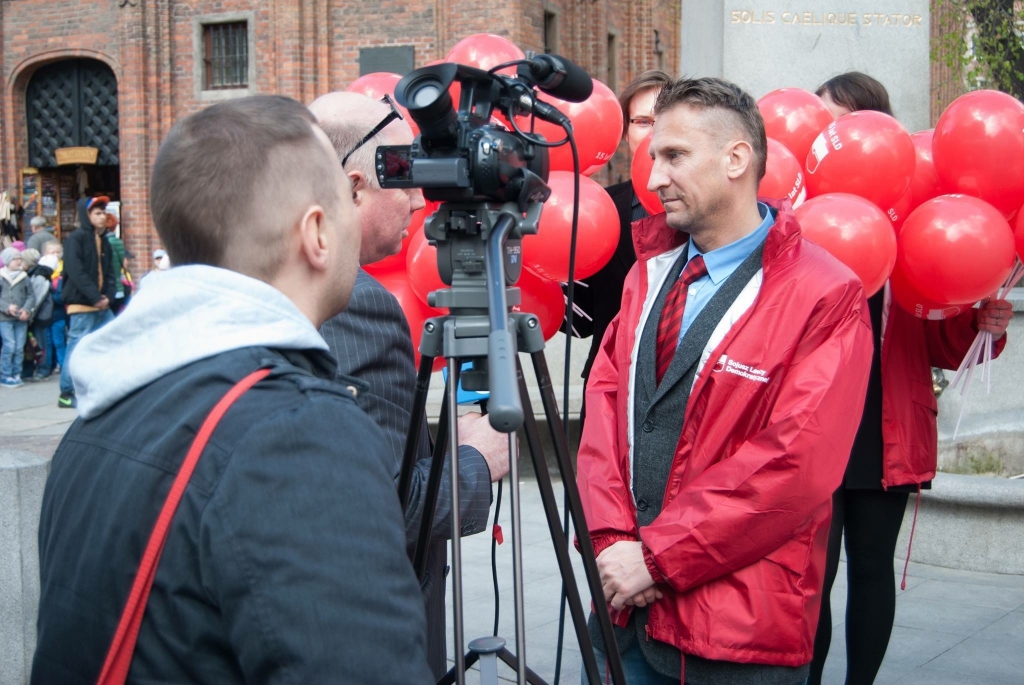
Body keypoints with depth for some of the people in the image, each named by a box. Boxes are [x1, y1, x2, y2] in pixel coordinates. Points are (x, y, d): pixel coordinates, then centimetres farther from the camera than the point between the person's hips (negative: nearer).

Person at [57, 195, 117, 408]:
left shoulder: (103, 242, 16)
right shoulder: (76, 239, -9)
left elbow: (110, 273, 14)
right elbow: (76, 273, -18)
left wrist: (108, 297, -4)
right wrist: (95, 298, -18)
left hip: (101, 306, 8)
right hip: (81, 305, -8)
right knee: (77, 348, -6)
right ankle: (66, 394, 3)